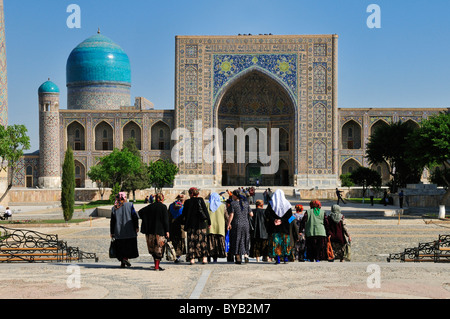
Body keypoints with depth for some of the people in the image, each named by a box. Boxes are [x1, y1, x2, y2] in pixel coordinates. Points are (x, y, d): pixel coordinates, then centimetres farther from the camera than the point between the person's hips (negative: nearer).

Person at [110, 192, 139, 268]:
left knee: (121, 247, 8)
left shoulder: (114, 208, 6)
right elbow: (135, 216, -6)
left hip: (118, 232, 2)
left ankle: (122, 263, 5)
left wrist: (112, 232, 12)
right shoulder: (129, 205, -1)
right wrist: (136, 227, -1)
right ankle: (126, 257, -14)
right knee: (129, 245, 6)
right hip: (129, 231, -2)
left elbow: (112, 221, 7)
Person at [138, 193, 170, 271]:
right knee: (159, 249, 1)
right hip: (160, 231, -5)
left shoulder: (150, 206, 6)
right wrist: (167, 231, -7)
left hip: (150, 231, 5)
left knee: (153, 249, 16)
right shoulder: (163, 207, -7)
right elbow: (165, 220, -10)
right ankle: (157, 266, -2)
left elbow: (140, 212, 5)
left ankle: (156, 264, 23)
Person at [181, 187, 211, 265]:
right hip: (200, 224, 0)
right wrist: (209, 222, 4)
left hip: (190, 225, 0)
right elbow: (205, 211, -2)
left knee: (191, 241, 4)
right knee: (202, 241, 6)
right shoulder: (201, 200, -1)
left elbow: (184, 214, 5)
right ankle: (204, 258, 2)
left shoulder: (187, 202, 1)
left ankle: (192, 259, 0)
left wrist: (184, 224, 18)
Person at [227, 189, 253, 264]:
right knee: (244, 240, 15)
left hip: (236, 225, -3)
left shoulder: (233, 204, -8)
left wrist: (228, 224, -4)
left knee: (236, 241, 5)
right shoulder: (246, 203, 3)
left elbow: (231, 215, -13)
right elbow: (251, 214, 3)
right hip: (245, 224, 3)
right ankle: (246, 255, -2)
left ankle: (238, 258, 3)